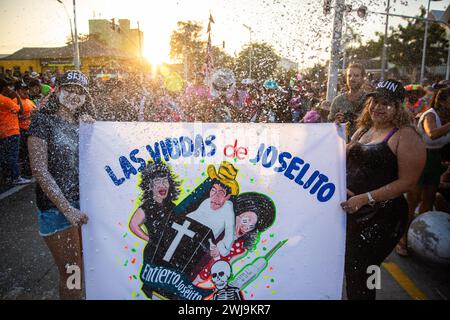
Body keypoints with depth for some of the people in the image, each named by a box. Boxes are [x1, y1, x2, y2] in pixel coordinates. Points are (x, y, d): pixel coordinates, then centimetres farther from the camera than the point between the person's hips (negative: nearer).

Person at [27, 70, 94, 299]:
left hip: (84, 203, 5)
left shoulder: (83, 124, 9)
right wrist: (67, 209, -20)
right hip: (56, 206, -5)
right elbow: (39, 170, -14)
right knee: (71, 273, 5)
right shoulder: (43, 120, -7)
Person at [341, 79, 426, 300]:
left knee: (358, 275, 2)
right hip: (351, 211, 7)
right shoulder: (363, 130, 11)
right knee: (350, 271, 17)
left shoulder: (406, 136, -11)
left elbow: (407, 181, -17)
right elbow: (348, 164, 21)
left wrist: (365, 198, -22)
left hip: (382, 217, -7)